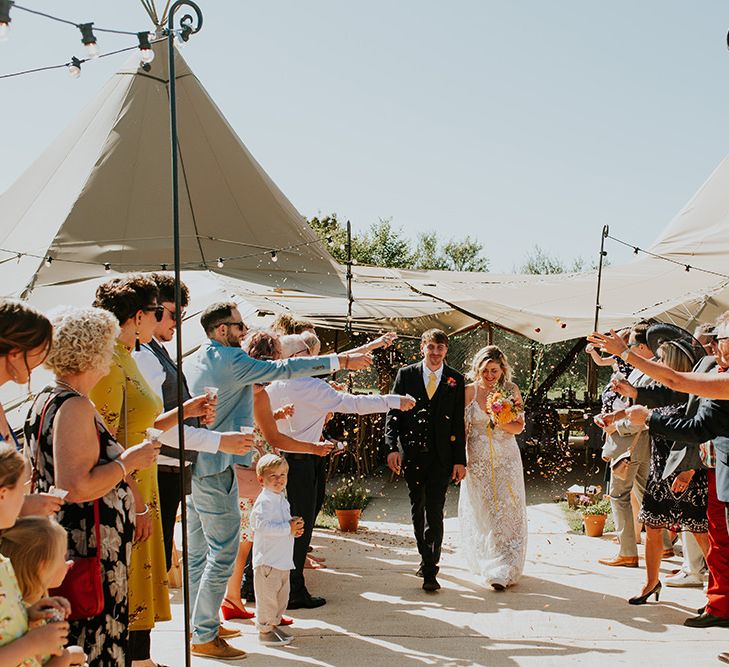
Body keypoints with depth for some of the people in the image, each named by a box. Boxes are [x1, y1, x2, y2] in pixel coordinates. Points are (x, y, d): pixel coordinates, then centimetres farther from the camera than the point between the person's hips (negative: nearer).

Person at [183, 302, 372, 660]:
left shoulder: (191, 362, 12)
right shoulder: (231, 360, -15)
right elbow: (283, 369, -17)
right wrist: (341, 361, -13)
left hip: (192, 465, 10)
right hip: (215, 468, -10)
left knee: (198, 552, 15)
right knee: (223, 553, -4)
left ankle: (198, 626, 24)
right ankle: (204, 637, 0)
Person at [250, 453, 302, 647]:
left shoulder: (282, 500, 14)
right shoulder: (264, 501, -17)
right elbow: (261, 525, -28)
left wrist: (295, 527, 5)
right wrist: (288, 528, -25)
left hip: (283, 559, 10)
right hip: (267, 560, -10)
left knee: (281, 595, 17)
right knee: (267, 596, -3)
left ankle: (274, 625, 29)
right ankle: (264, 630, 6)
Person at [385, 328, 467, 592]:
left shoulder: (456, 380, 3)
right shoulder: (406, 375, 3)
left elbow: (459, 422, 3)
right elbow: (393, 413, 2)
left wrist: (460, 460, 0)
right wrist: (392, 447, -9)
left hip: (441, 455, -2)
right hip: (412, 453, 2)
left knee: (434, 511, -7)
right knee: (417, 509, 13)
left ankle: (430, 571, -5)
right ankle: (426, 558, 29)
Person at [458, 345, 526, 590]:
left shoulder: (511, 390, 0)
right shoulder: (469, 391, -2)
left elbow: (519, 426, 4)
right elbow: (462, 428, 2)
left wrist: (500, 423, -16)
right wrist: (460, 460, -2)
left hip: (506, 459, 0)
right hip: (477, 460, 0)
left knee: (506, 512, -6)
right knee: (479, 513, 8)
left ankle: (502, 571, -2)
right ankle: (484, 563, 26)